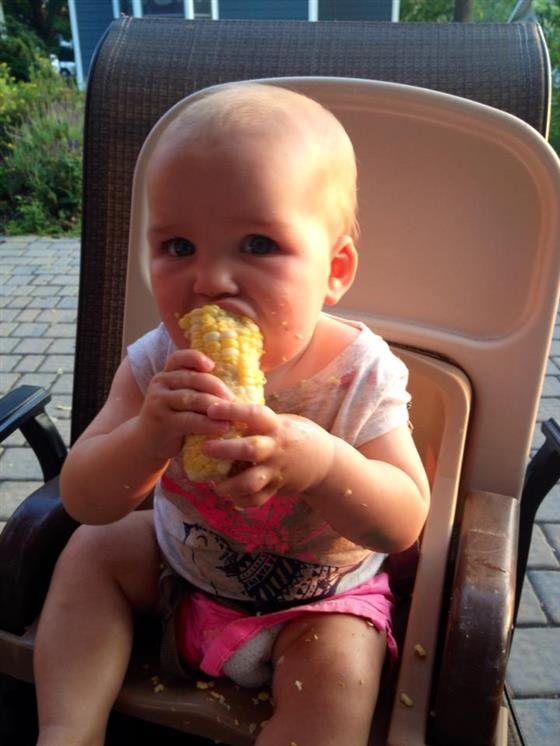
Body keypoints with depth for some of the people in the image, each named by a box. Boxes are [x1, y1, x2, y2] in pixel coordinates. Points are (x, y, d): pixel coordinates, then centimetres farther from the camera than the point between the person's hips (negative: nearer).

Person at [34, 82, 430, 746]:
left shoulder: (360, 376, -26)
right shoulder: (156, 366, -20)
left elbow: (405, 524, -24)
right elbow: (84, 501, -20)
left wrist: (322, 462, -47)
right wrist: (148, 434, -44)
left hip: (320, 595, -2)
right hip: (181, 560, 3)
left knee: (338, 673, -24)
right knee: (91, 551, -3)